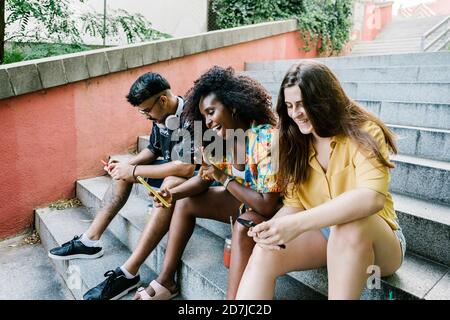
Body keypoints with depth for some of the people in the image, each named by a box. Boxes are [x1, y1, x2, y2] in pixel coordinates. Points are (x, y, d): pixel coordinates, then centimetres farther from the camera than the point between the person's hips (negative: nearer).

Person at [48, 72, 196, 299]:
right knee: (123, 172, 5)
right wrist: (126, 165, -5)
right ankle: (89, 241, 6)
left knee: (172, 184, -39)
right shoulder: (160, 116, -1)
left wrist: (134, 171, -27)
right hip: (170, 170, 9)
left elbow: (186, 168, -36)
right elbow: (153, 151, 14)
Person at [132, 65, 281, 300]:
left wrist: (226, 179, -22)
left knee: (243, 227, -38)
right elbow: (203, 179, 3)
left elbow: (267, 205, -31)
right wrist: (173, 193, -15)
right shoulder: (221, 138, -6)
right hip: (243, 201, 8)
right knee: (185, 203, 4)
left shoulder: (266, 140, -30)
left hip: (275, 209, -7)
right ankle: (166, 282, 12)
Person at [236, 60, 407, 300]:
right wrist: (273, 227, -24)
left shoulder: (362, 133, -15)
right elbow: (293, 202, -2)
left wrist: (298, 224, -42)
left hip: (375, 237, -3)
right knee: (265, 251, -24)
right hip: (323, 234, 4)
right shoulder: (296, 143, 2)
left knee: (351, 224, -38)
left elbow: (371, 197, -33)